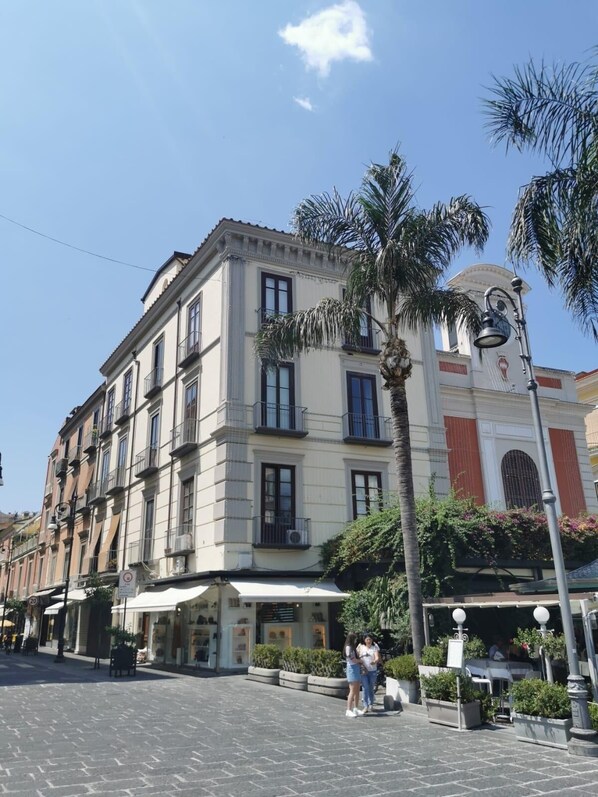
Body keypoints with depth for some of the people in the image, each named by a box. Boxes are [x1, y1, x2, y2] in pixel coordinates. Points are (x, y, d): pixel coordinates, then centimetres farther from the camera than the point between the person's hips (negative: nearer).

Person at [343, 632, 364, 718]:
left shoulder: (353, 647, 20)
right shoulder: (348, 647, -9)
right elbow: (351, 658, -15)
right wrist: (360, 661, -2)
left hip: (357, 668, 9)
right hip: (352, 668, -9)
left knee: (357, 690, 9)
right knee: (352, 691, -10)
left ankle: (355, 709, 14)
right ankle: (348, 710, -8)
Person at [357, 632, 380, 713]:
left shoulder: (375, 647, -1)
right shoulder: (360, 647, -1)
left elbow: (377, 657, -12)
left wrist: (374, 661, -34)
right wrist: (362, 667, -9)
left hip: (373, 671, 1)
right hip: (363, 671, -1)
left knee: (371, 688, 11)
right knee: (365, 688, -8)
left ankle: (371, 704, 28)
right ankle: (365, 706, -4)